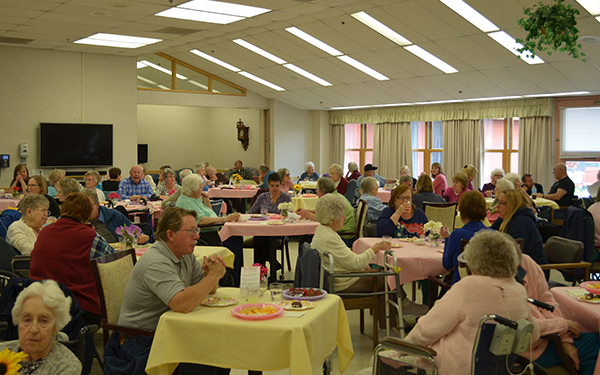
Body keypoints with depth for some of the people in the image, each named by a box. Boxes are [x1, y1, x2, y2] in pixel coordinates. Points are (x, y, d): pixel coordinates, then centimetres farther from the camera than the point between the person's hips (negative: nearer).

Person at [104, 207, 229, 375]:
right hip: (143, 343, -9)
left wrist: (210, 271, -13)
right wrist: (213, 275, -26)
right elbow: (182, 304, -36)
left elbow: (209, 289, 10)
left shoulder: (185, 255, 6)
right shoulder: (156, 263, -24)